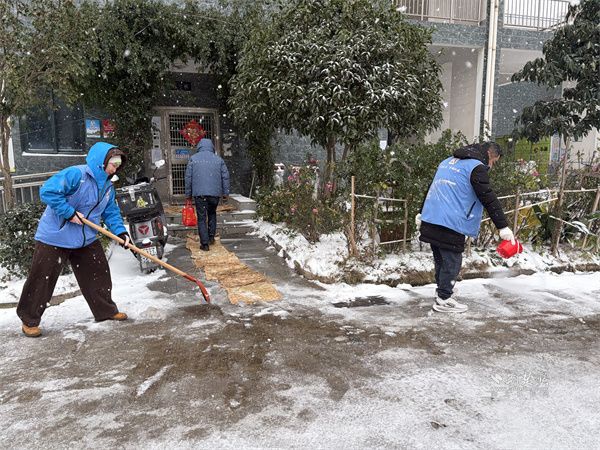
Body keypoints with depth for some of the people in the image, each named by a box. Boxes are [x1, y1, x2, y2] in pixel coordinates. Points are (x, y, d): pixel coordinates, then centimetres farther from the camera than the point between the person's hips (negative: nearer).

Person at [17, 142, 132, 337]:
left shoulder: (108, 186, 5)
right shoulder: (75, 174, -21)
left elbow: (111, 212, 10)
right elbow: (48, 191, -27)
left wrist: (120, 232, -5)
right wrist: (70, 213, -25)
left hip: (87, 239, 7)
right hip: (55, 237, -7)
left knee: (99, 273, 10)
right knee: (42, 279, 2)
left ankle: (106, 311, 25)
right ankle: (29, 320, 19)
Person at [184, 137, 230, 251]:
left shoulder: (193, 159, 2)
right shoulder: (218, 159, 6)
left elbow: (188, 177, 3)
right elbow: (225, 177, 6)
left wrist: (188, 194, 10)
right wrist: (225, 193, 13)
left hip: (199, 194, -2)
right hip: (215, 193, 2)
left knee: (201, 218, 2)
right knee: (212, 214, 24)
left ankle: (205, 244, 0)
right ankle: (211, 237, 24)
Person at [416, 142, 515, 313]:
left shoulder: (448, 161, 22)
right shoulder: (477, 167, -4)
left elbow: (434, 187, 26)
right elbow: (489, 199, -11)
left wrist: (422, 213, 30)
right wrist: (503, 227, -11)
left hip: (430, 220, 8)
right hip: (450, 224, -8)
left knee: (440, 261, 18)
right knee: (452, 262, 2)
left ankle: (442, 293, 29)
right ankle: (443, 300, 8)